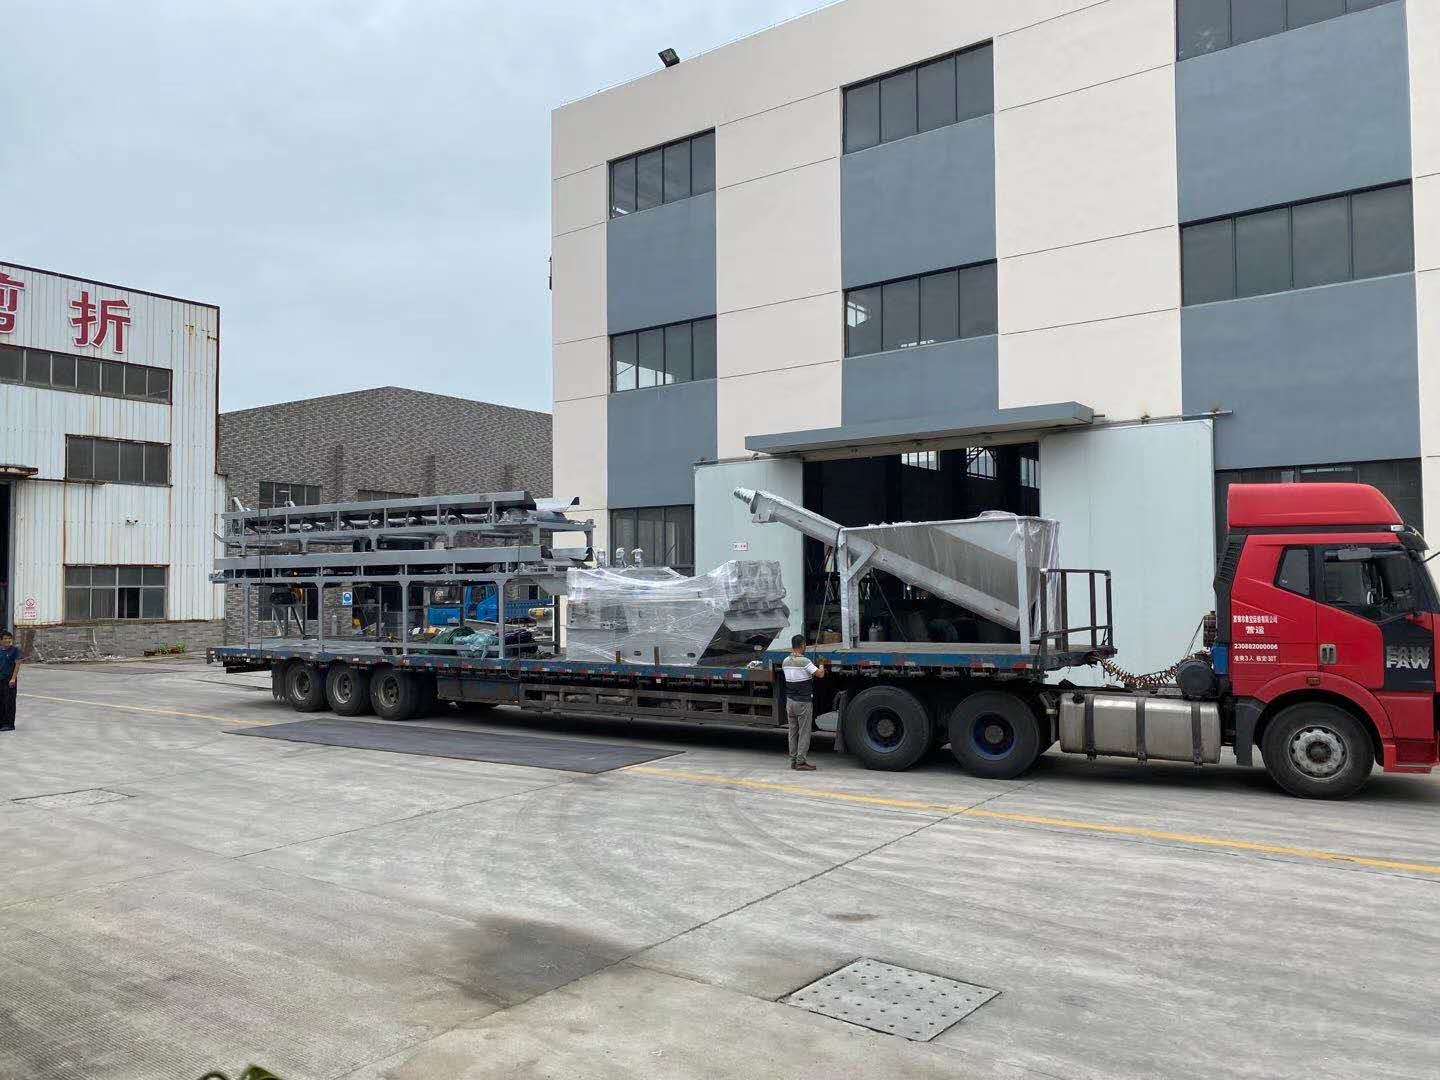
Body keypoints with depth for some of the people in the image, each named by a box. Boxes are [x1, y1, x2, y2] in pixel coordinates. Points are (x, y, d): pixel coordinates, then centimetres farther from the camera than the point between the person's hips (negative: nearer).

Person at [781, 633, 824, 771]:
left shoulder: (785, 662, 6)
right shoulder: (804, 661, -16)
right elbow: (820, 674, -14)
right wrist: (822, 668, 6)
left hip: (790, 701, 7)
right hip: (803, 702, -7)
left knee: (793, 732, 12)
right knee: (804, 732, -1)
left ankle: (793, 760, 15)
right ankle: (801, 762, -1)